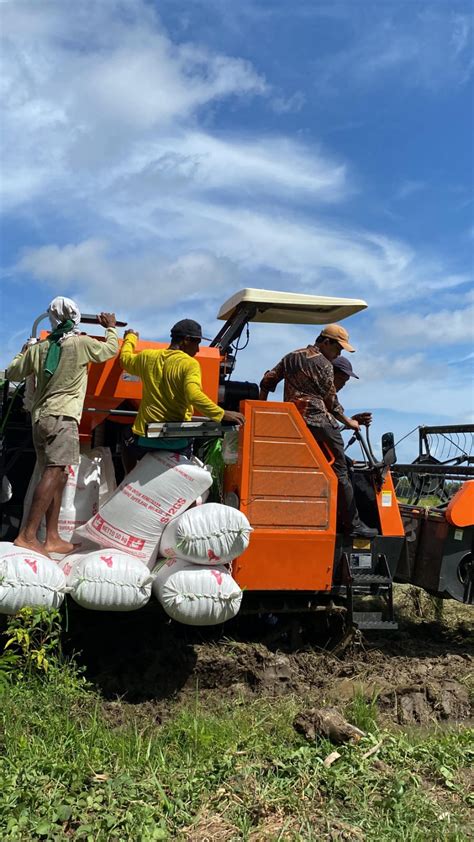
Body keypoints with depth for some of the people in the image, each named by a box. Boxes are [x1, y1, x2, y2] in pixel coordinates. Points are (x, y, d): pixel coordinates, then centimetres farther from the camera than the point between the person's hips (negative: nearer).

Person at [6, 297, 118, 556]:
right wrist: (110, 328, 34)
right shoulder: (82, 343, 0)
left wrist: (23, 352, 40)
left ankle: (52, 539, 7)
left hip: (39, 417, 7)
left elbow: (12, 373, 22)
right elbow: (111, 349, 15)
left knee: (57, 476, 8)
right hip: (62, 417, -7)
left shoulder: (38, 348, 13)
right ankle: (27, 535, -24)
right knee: (53, 472, -15)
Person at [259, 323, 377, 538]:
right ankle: (352, 523, -1)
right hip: (319, 422, -7)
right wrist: (348, 422, 12)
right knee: (339, 473, -3)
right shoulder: (323, 364, -3)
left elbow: (267, 381, 17)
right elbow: (331, 402, -1)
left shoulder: (291, 357, 19)